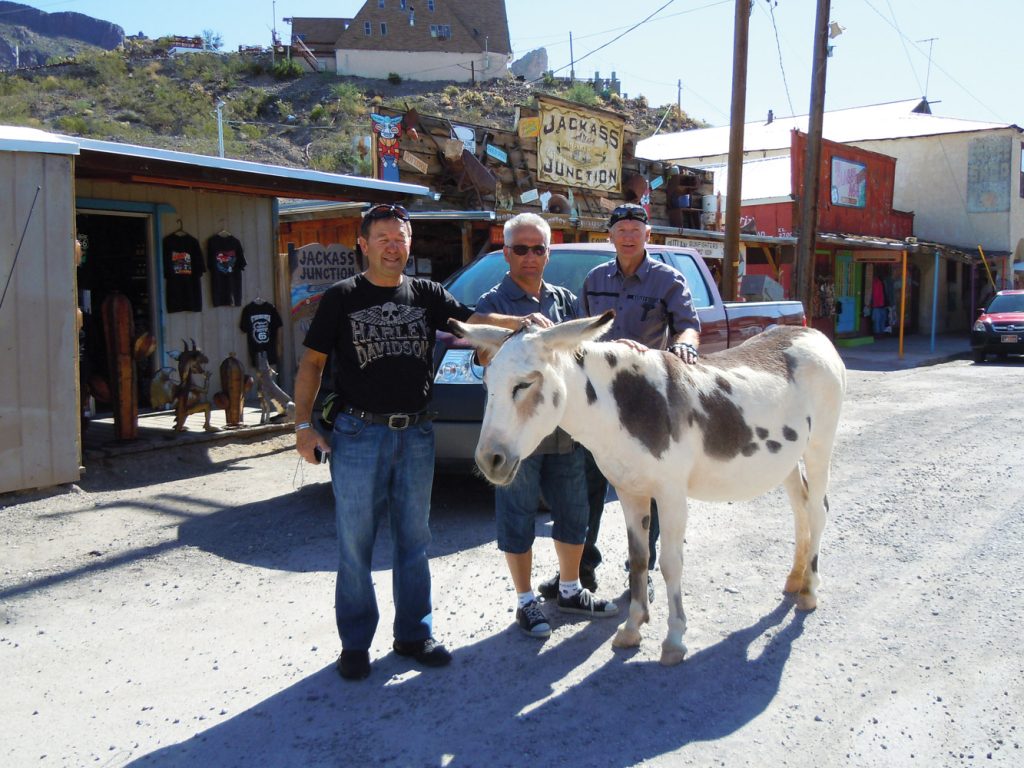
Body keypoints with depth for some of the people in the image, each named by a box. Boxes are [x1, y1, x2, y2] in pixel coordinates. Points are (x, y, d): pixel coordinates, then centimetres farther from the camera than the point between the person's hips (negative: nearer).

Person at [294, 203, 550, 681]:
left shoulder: (426, 295, 8)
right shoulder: (342, 298, 0)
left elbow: (471, 319, -4)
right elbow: (312, 362, 1)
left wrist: (522, 321, -22)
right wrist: (303, 425, -8)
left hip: (415, 433, 3)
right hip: (357, 434, -3)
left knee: (414, 540, 12)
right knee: (354, 543, 3)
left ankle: (414, 634, 26)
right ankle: (355, 643, 17)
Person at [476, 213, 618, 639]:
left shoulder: (565, 300, 11)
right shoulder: (493, 304, -4)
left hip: (565, 428, 5)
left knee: (574, 512, 15)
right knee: (518, 519, 5)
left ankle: (570, 590, 34)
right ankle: (526, 602, 21)